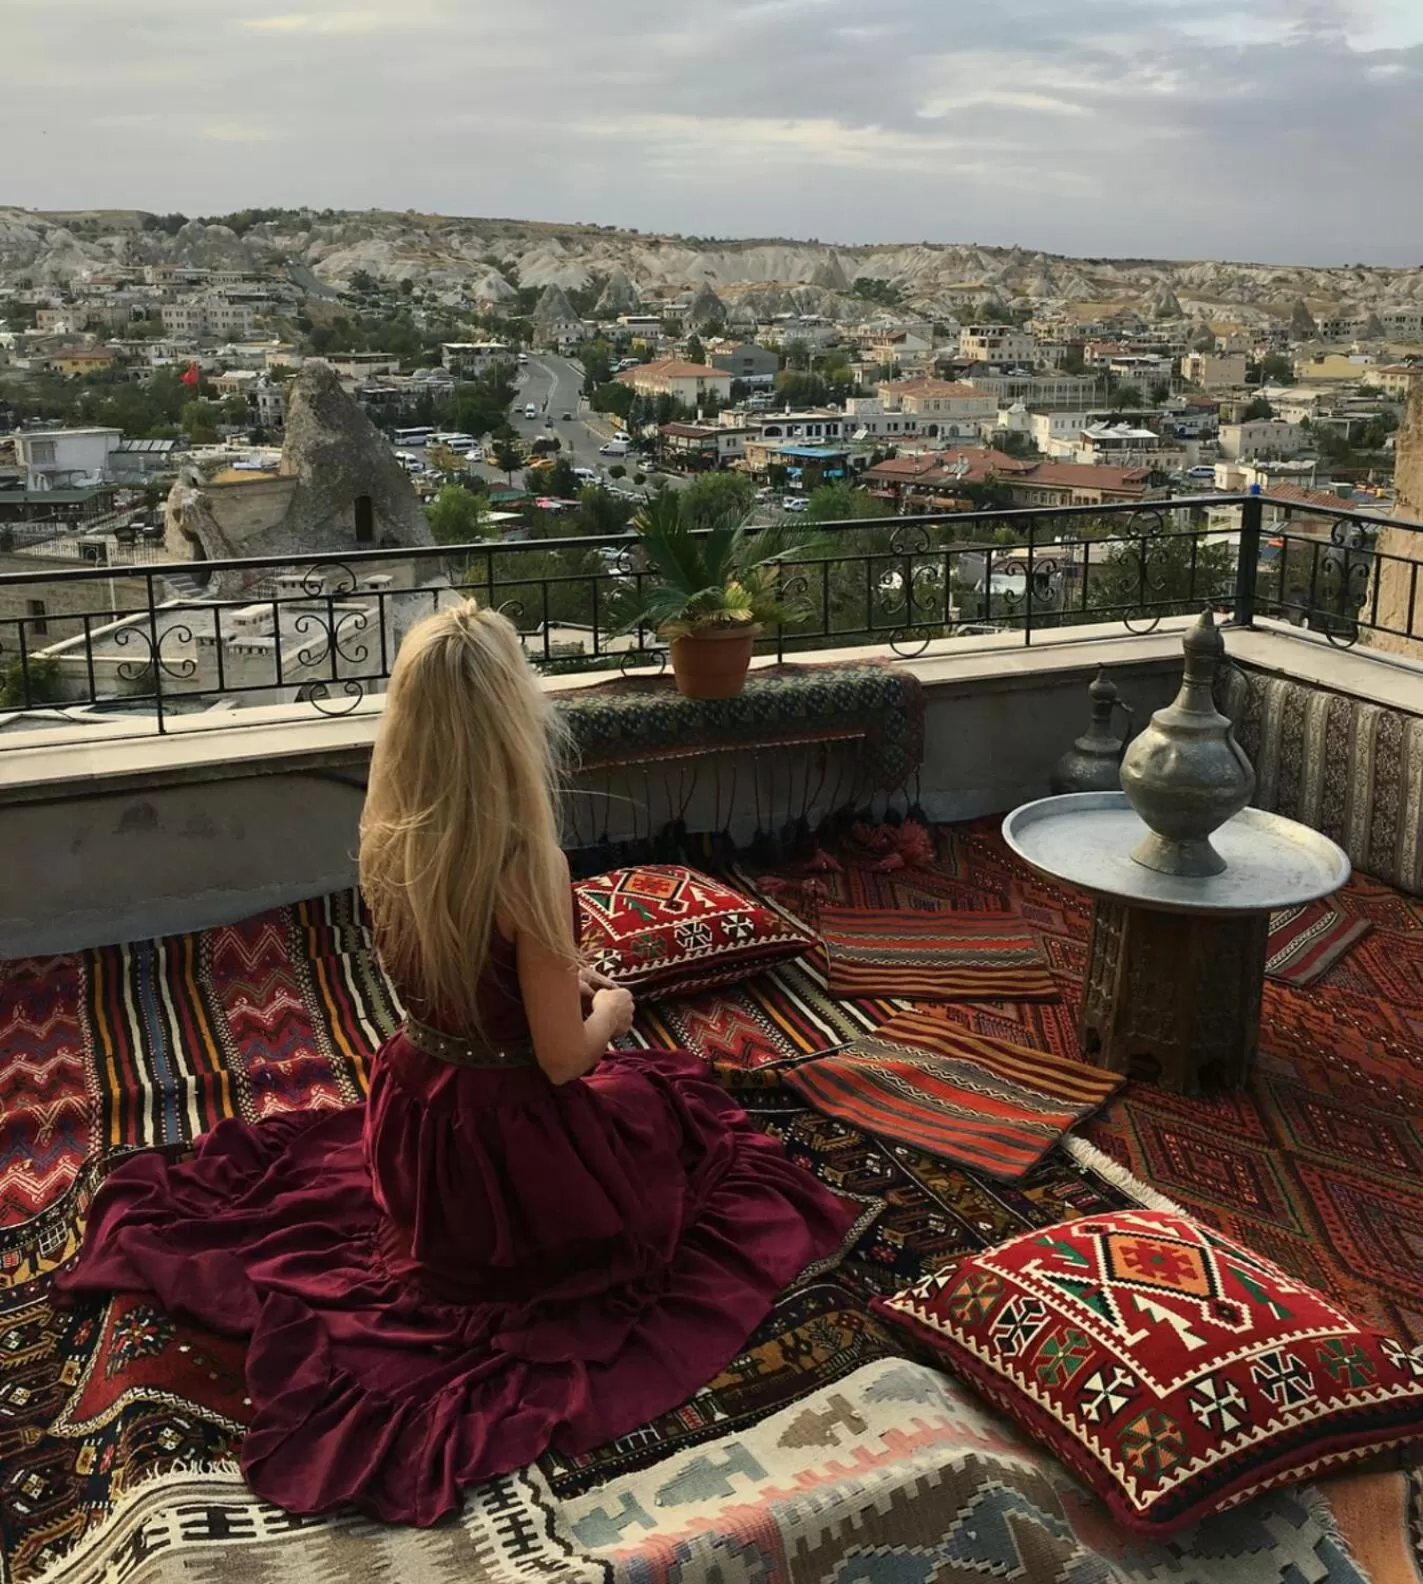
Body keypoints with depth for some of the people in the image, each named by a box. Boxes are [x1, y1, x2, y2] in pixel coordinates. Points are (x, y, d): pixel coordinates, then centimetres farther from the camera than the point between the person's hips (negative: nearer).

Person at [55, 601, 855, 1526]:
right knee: (667, 1097, 25)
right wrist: (609, 1012, -1)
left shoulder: (388, 842, -10)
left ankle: (453, 1257, 19)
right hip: (513, 1157, -7)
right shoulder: (524, 867, -30)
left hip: (416, 1136, 7)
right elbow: (564, 1060, -21)